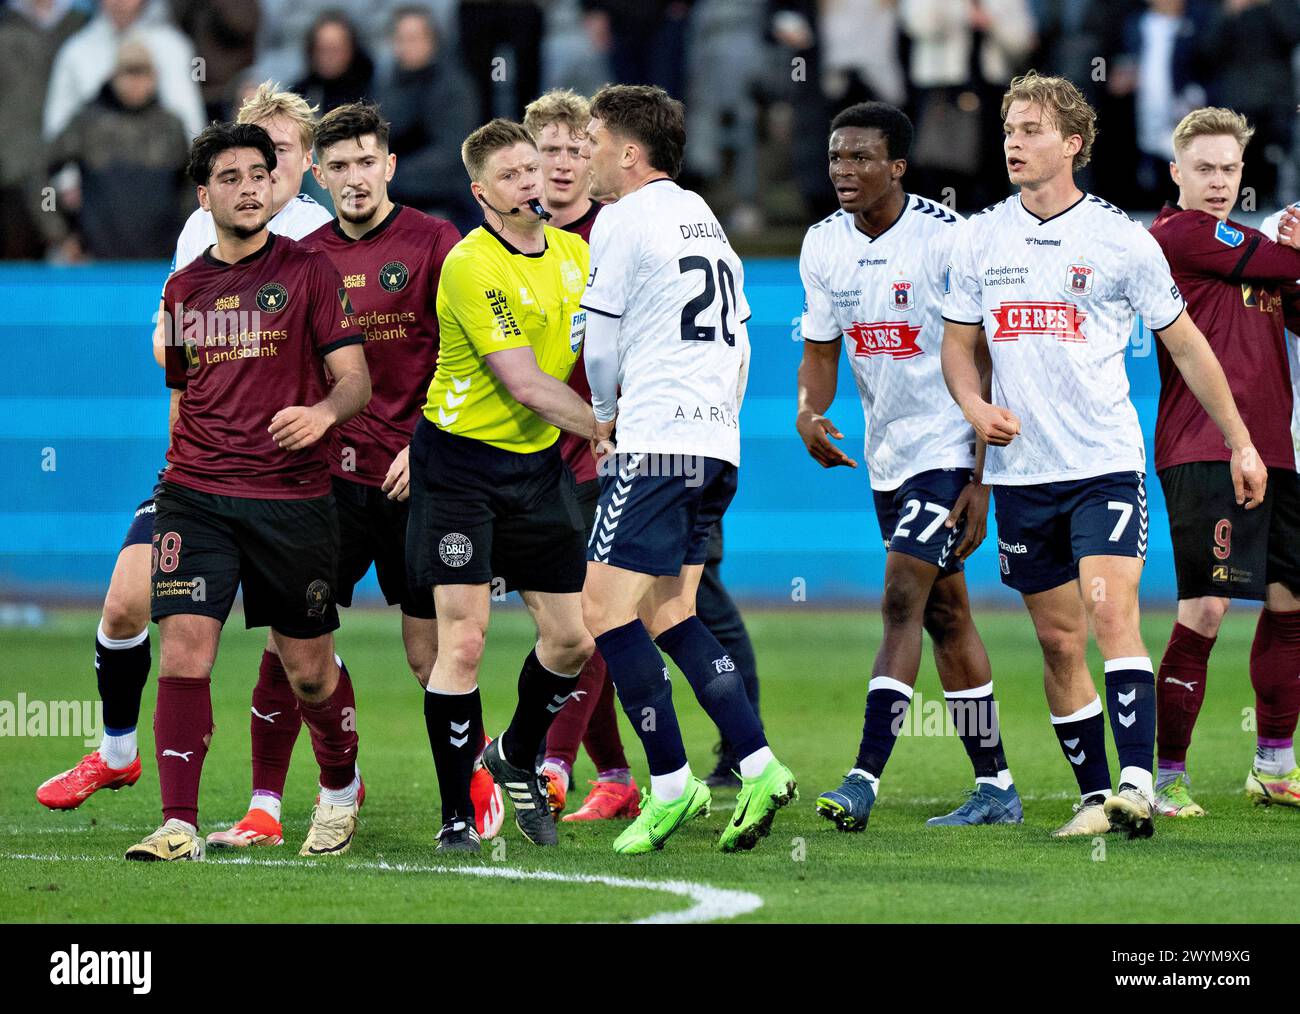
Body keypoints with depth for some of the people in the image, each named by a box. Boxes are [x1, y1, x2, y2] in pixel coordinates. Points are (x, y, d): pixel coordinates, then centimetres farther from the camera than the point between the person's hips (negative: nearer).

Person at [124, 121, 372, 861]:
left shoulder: (308, 272, 1)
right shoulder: (183, 289, 13)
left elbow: (356, 381, -4)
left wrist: (326, 411, -25)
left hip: (293, 499, -2)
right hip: (196, 498, 2)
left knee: (309, 668, 7)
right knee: (184, 653, -13)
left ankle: (341, 788, 34)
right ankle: (180, 825, -11)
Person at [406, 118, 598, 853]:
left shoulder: (574, 254, 5)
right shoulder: (472, 266, -18)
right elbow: (525, 385, -22)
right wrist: (610, 432, -20)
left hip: (539, 463, 7)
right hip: (461, 465, -7)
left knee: (572, 638, 6)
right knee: (464, 640, -11)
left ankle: (519, 757, 34)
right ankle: (457, 814, -3)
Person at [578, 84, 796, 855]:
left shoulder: (625, 219, -5)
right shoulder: (705, 219, 20)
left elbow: (602, 346, 2)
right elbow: (739, 345, 22)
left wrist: (605, 412, 20)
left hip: (658, 443, -9)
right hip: (717, 445, 9)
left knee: (607, 609, -7)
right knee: (669, 613, 11)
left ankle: (672, 783, -9)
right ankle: (759, 766, 1)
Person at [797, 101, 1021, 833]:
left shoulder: (949, 240, -16)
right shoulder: (825, 247, 3)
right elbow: (822, 352, 11)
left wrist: (982, 482, -19)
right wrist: (808, 411, -12)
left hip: (949, 450, -7)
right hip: (888, 456, 7)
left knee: (903, 606, -16)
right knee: (945, 617, 11)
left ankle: (864, 781, -21)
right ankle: (996, 788, 18)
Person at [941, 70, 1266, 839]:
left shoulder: (1122, 240, -2)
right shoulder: (979, 240, 6)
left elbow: (1186, 344, 6)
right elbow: (959, 344, 16)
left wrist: (1242, 444, 8)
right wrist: (976, 406, -6)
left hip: (1106, 463, -4)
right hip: (1020, 472, 4)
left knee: (1112, 614, -20)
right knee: (1060, 643, 5)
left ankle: (1137, 783, -26)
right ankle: (1095, 796, 13)